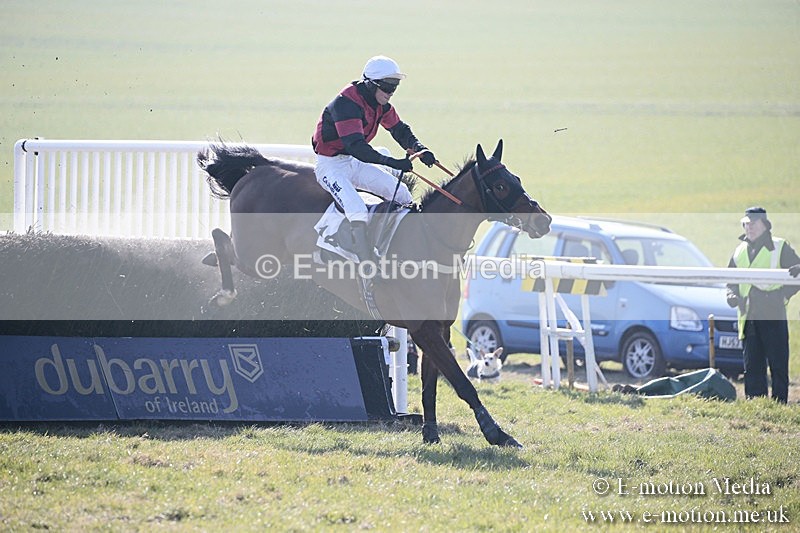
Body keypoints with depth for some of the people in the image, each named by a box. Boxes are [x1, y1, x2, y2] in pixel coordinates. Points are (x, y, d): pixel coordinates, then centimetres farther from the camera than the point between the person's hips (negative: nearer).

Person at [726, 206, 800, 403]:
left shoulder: (780, 248, 2)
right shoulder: (740, 252, 18)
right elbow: (731, 280, 26)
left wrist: (782, 295, -16)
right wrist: (732, 295, 5)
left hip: (773, 316, -5)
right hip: (748, 317, 5)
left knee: (778, 364, -6)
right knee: (752, 367, 6)